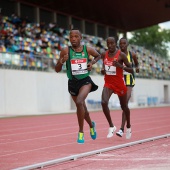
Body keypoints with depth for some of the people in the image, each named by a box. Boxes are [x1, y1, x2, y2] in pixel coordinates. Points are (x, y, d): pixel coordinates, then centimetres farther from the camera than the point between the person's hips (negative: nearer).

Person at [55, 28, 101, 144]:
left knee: (79, 102, -29)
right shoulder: (66, 51, -8)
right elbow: (57, 70, -6)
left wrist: (92, 62, -2)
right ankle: (91, 125, 50)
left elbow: (98, 56, 18)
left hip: (85, 81, -2)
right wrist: (62, 61, -25)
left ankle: (81, 132, -16)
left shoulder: (88, 50, -5)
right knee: (83, 109, 17)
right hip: (73, 82, 2)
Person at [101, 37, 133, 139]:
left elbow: (131, 70, -11)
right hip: (108, 83, 3)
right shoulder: (104, 54, 2)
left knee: (124, 106, 13)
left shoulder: (121, 55, -11)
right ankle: (111, 126, -10)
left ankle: (128, 126, 38)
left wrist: (120, 66, -27)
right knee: (104, 102, -22)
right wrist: (103, 70, -1)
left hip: (119, 83, -3)